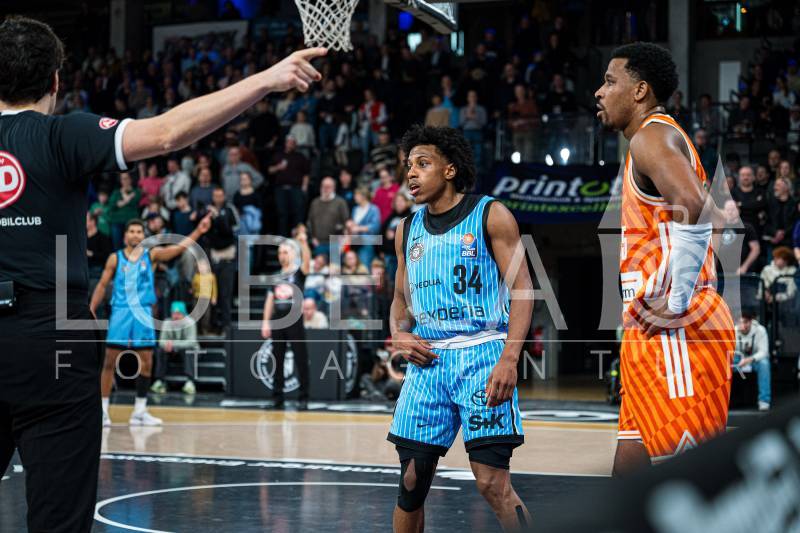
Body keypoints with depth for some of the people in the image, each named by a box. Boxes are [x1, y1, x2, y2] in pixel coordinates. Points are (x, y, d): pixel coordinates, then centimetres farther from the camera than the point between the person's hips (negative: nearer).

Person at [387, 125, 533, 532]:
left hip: (482, 356, -5)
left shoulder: (491, 216, 0)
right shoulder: (408, 230, 15)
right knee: (411, 482, 4)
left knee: (492, 483, -12)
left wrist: (509, 359, -17)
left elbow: (521, 289, -6)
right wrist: (399, 336, 0)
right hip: (428, 359, 5)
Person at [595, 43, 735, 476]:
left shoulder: (652, 136, -9)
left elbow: (697, 211, -26)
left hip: (675, 331, -11)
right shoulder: (662, 138, 24)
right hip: (654, 333, 11)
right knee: (631, 473, 10)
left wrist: (677, 303, -23)